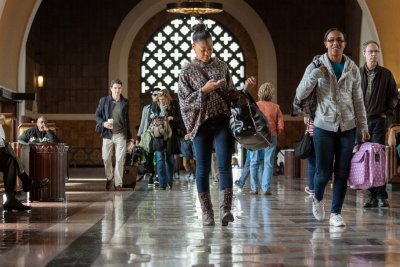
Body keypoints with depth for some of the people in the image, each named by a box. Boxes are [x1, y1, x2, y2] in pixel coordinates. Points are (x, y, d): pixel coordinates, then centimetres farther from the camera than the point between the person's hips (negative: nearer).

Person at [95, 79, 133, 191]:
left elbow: (127, 120, 13)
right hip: (108, 134, 0)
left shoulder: (125, 102, 6)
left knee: (120, 160, -1)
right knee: (106, 158, 3)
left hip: (121, 135, 0)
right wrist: (103, 123, -13)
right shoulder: (104, 100, 2)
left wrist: (129, 136, 14)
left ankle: (118, 183, 7)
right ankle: (109, 178, 26)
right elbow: (97, 115, 7)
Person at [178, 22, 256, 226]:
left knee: (224, 165, -12)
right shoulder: (187, 72, 3)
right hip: (200, 124, -1)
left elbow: (230, 94, 15)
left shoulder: (221, 66, 9)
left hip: (222, 121, 1)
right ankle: (206, 213, 9)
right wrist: (204, 90, -15)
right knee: (203, 169, 2)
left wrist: (244, 87, -2)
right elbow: (185, 101, -4)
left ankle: (225, 209, -17)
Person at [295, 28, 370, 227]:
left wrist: (363, 126, 5)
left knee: (342, 173, 2)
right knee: (324, 172, -1)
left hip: (347, 128, 2)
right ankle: (317, 198, 31)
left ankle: (336, 214, 12)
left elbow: (358, 101, 9)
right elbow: (300, 95, -5)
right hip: (324, 126, -2)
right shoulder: (316, 66, 0)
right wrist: (315, 74, -16)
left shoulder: (352, 69, 5)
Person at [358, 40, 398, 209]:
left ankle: (381, 196, -6)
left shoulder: (386, 74, 4)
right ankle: (372, 196, 8)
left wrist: (387, 112, 2)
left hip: (378, 120, -2)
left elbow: (393, 95, 11)